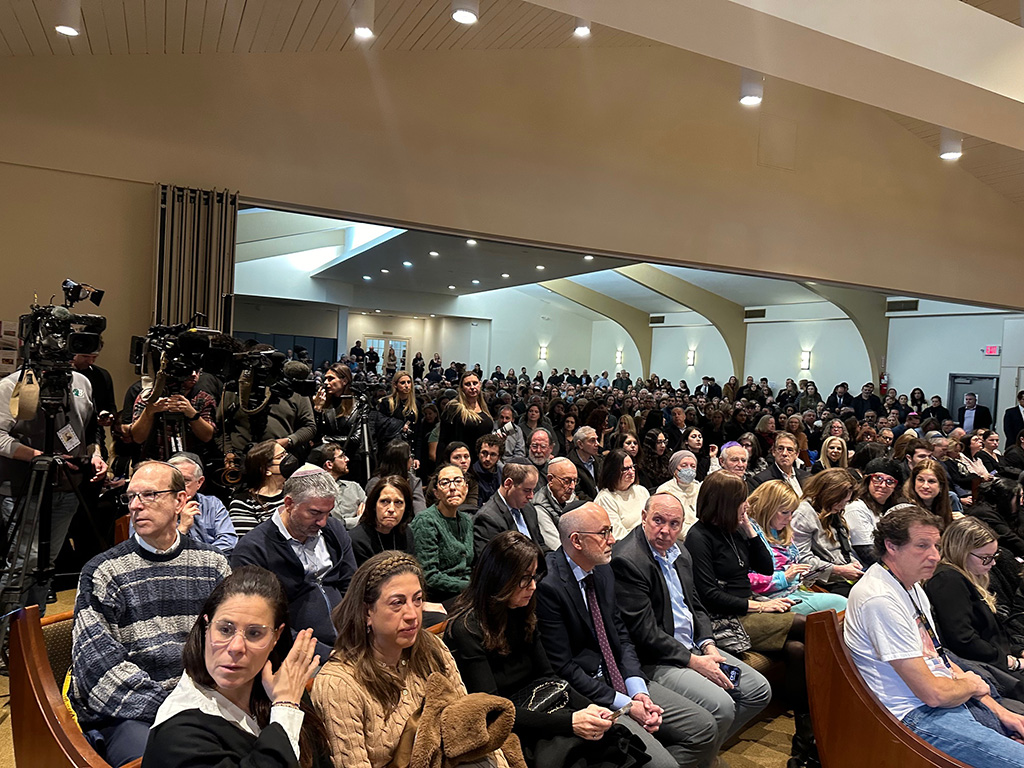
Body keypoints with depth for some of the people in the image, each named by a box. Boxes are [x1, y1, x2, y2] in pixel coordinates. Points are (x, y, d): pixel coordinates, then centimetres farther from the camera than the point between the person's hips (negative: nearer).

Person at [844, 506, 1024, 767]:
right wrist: (970, 685, -2)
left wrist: (999, 711, 9)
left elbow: (938, 659, 15)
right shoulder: (880, 600, -25)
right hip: (917, 716, -10)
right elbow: (933, 693, -22)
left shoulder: (912, 586, 8)